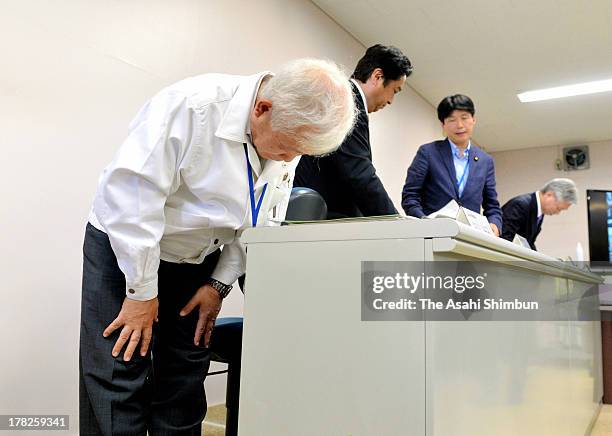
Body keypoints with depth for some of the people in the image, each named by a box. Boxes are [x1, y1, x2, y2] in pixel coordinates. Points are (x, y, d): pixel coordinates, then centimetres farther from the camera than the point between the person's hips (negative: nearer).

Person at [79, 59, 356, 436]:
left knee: (184, 385, 8)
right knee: (120, 382, -6)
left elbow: (261, 224, 2)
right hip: (124, 251, -4)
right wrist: (142, 292, -20)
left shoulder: (290, 137, -8)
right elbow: (131, 195, -27)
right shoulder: (193, 105, -28)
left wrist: (220, 284, -4)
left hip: (197, 261, 5)